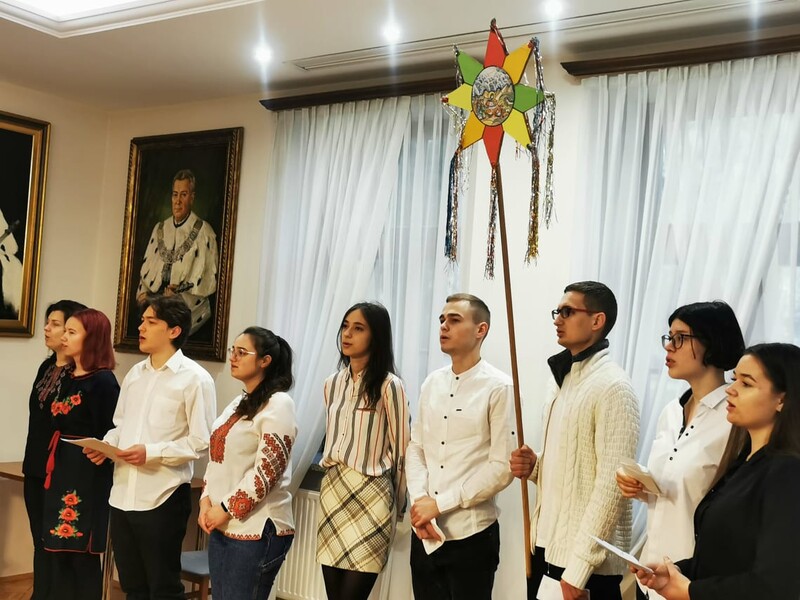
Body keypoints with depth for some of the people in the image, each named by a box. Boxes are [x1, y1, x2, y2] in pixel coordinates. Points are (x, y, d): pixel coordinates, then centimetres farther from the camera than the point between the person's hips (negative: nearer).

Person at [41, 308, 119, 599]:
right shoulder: (68, 379, 12)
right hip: (61, 472, 8)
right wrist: (52, 468, 10)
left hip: (87, 475, -8)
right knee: (60, 552, 12)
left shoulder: (103, 381, -12)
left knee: (81, 554, -1)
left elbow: (108, 436, -15)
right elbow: (59, 427, 15)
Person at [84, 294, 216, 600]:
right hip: (122, 495, 7)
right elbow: (120, 425, 18)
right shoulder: (135, 373, 13)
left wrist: (152, 453, -19)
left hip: (163, 498, -7)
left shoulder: (194, 377, -9)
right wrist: (105, 445, -2)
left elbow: (201, 441, -13)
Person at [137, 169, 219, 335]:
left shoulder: (203, 231, 2)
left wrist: (178, 293, -13)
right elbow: (147, 267, 19)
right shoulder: (160, 228, 20)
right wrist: (143, 292, 1)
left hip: (190, 303, -4)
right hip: (156, 299, 4)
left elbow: (208, 277, -3)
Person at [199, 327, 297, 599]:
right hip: (221, 526, 8)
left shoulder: (278, 404, -10)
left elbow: (266, 470, -17)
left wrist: (226, 509, -14)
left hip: (256, 529, -8)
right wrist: (206, 501, 2)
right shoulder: (238, 403, 15)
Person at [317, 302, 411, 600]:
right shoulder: (332, 383, 9)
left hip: (370, 497, -6)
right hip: (331, 493, 6)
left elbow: (401, 452, -5)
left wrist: (396, 508, 2)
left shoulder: (389, 385, -10)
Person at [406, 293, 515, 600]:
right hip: (424, 532, 5)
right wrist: (418, 502, -7)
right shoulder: (432, 383, 8)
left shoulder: (499, 388, -10)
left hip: (471, 535, -5)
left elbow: (502, 467, -13)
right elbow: (416, 448, 10)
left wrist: (439, 503, -13)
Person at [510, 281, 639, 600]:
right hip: (546, 547, 8)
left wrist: (577, 571, -19)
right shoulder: (563, 378, 11)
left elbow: (612, 486, -19)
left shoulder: (613, 387, -15)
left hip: (586, 563, -8)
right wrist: (533, 467, -1)